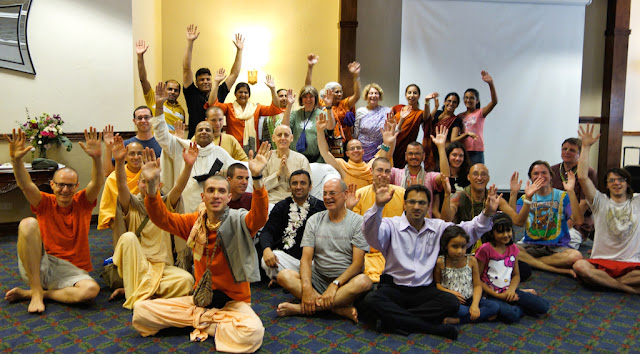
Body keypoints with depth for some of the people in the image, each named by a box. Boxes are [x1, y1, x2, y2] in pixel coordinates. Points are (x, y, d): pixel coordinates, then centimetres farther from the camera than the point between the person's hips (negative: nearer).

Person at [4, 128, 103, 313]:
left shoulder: (83, 202, 2)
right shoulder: (45, 203, 2)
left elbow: (97, 183, -17)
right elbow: (25, 185, -15)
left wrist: (96, 158, -36)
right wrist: (16, 160, -34)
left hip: (71, 271, 0)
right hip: (37, 266, 0)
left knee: (91, 289, -33)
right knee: (28, 223, -24)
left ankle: (26, 293, -9)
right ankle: (36, 292, -19)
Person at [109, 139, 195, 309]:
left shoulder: (164, 204, 6)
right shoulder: (132, 204, 3)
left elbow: (179, 187, -13)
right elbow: (121, 186, -17)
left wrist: (188, 165, -32)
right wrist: (119, 161, -36)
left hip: (162, 266, 1)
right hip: (135, 265, -1)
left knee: (186, 280, -26)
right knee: (128, 237, -29)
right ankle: (137, 296, -27)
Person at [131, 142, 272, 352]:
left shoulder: (238, 222, -12)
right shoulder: (195, 222, 3)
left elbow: (259, 217, -32)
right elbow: (162, 218, -3)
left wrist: (257, 178, -48)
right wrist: (151, 185, -21)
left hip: (233, 301, -4)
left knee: (253, 332, -35)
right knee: (141, 311, -7)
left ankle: (201, 323, -6)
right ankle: (212, 321, -1)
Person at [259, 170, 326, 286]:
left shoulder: (320, 206, 9)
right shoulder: (281, 207, 11)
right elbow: (267, 231, 2)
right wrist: (267, 249, -21)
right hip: (287, 256, 0)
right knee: (266, 261, -30)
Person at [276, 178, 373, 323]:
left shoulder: (357, 222, -1)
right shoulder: (314, 220, 8)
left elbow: (357, 263, -9)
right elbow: (306, 258, -2)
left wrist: (335, 285, -23)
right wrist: (307, 288, -20)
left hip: (345, 279, -2)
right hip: (318, 277, 3)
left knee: (364, 282, -36)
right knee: (283, 276, -22)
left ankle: (302, 308, -29)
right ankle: (341, 309, -30)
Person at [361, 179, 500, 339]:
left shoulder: (438, 227, 11)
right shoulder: (392, 225, -2)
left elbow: (470, 230, 10)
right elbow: (371, 233, -23)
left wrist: (487, 213, -9)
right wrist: (378, 206, -42)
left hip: (425, 290, 3)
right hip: (394, 288, -2)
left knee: (452, 302, -26)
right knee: (371, 300, -33)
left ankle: (395, 318, -22)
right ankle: (433, 327, -28)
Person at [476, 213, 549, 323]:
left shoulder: (513, 248, 8)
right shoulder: (485, 250, -11)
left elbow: (516, 275, 15)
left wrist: (511, 290, -7)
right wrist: (497, 295, -15)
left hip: (509, 291, 5)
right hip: (491, 294, -5)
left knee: (543, 307, -10)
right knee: (510, 315, -34)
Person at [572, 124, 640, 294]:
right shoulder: (601, 202, 9)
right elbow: (583, 177, -5)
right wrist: (586, 146, -6)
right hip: (602, 262, -1)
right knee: (579, 266, -35)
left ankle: (605, 281, -18)